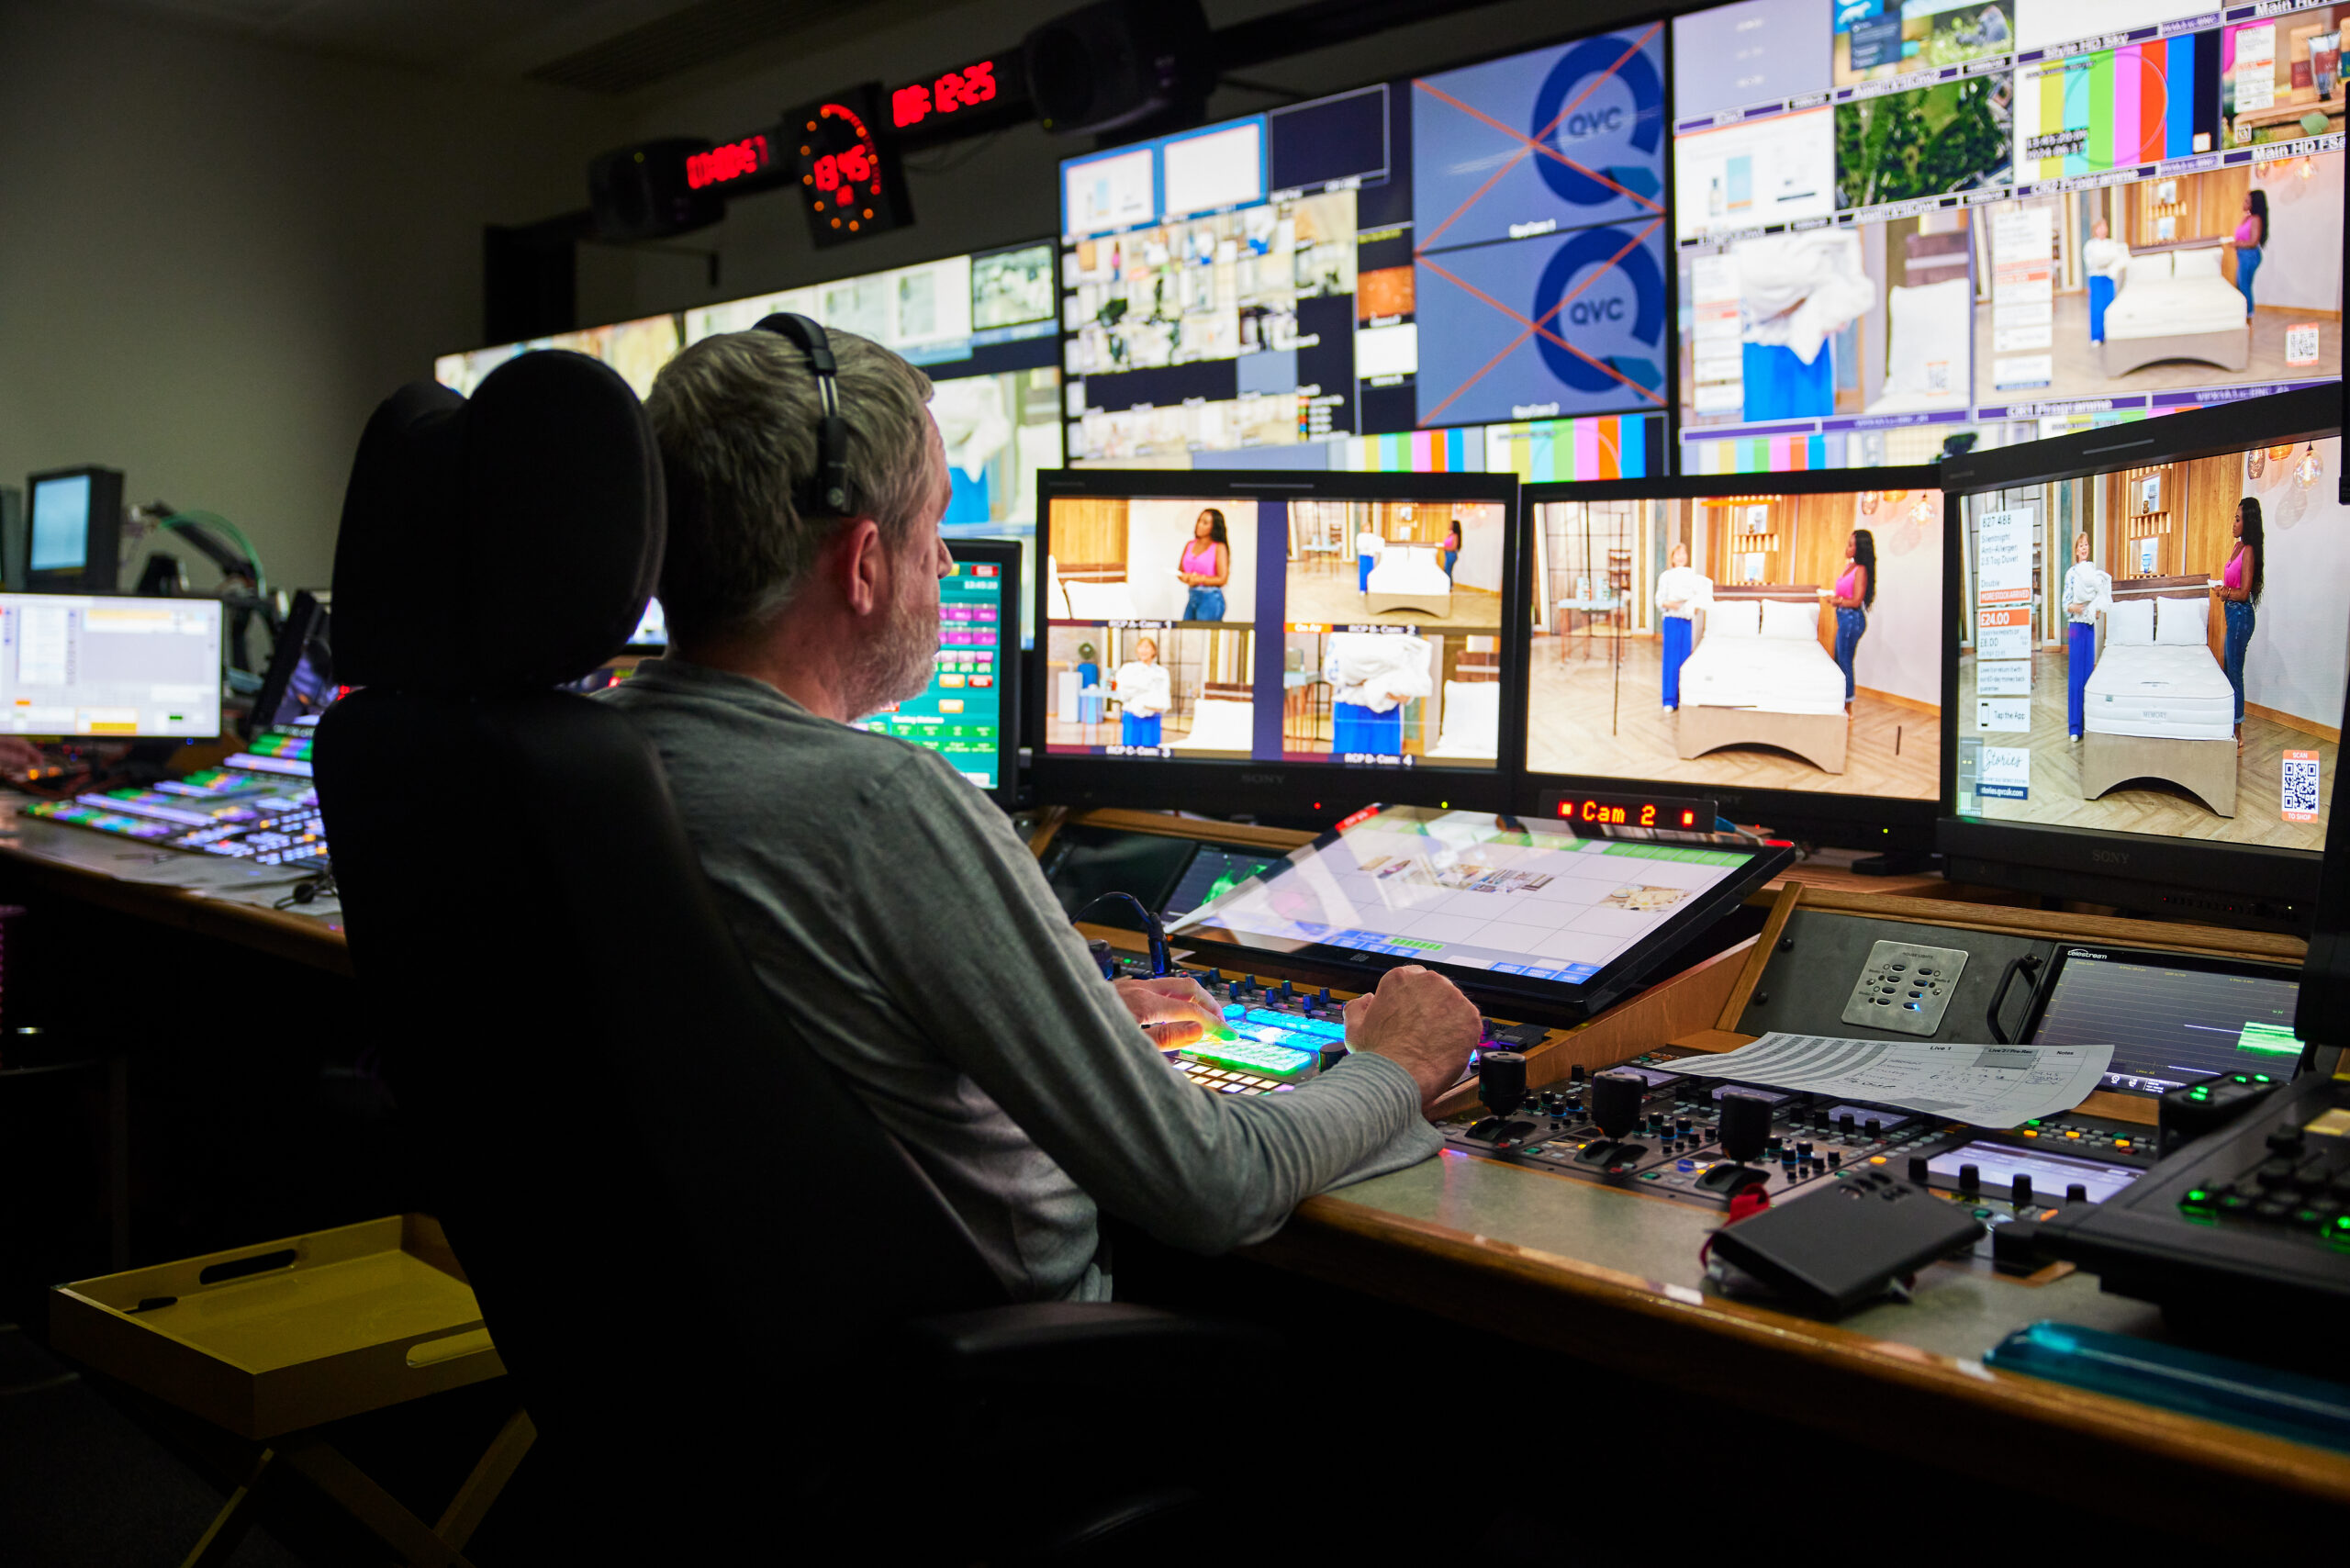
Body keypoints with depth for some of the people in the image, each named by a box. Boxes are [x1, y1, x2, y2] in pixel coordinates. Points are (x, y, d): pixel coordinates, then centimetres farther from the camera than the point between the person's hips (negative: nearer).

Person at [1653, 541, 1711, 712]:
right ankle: (1670, 700, 1)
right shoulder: (1665, 576, 1)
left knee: (1685, 658, 4)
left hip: (1687, 620, 2)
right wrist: (1669, 604, -18)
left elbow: (1700, 595, 8)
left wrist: (1697, 607, -10)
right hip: (1671, 620, -2)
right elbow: (1659, 600, 1)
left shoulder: (1692, 575, 6)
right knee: (1671, 658, -3)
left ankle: (1683, 697, 11)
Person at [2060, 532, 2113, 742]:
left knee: (2088, 671, 8)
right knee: (2075, 673, -4)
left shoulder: (2093, 570, 9)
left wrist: (2098, 610, -5)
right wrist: (2076, 608, -26)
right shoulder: (2071, 573, -4)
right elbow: (2066, 604, -6)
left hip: (2090, 626, 5)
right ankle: (2074, 726, -2)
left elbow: (2099, 596, 14)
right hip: (2076, 627, -5)